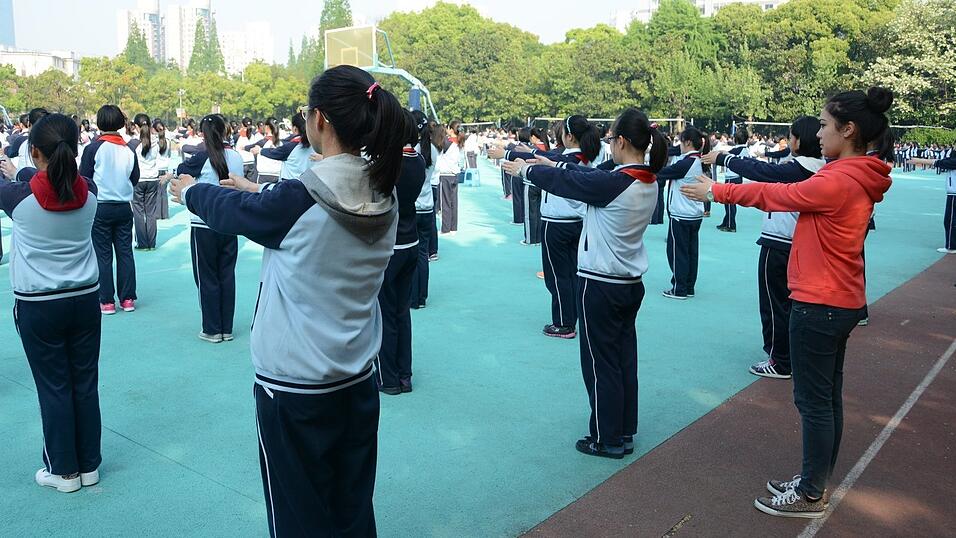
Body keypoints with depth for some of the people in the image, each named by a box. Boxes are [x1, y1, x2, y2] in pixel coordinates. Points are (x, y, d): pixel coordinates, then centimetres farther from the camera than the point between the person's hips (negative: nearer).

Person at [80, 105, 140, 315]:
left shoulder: (93, 148, -10)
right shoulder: (128, 150, -1)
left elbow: (83, 178, -5)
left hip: (100, 208, -3)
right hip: (124, 207, 3)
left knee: (103, 254, 4)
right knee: (125, 252, 9)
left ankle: (106, 301, 7)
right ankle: (127, 298, 11)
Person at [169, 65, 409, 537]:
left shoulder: (299, 198, -21)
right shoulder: (383, 196, -4)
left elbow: (232, 211, -1)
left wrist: (191, 191, 20)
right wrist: (258, 191, 26)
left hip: (294, 386, -5)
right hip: (358, 381, 6)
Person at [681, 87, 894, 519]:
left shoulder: (839, 181, -21)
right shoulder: (860, 178, 8)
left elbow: (779, 194, -10)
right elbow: (796, 194, 11)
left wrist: (717, 191, 2)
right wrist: (723, 190, 11)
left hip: (819, 305, -10)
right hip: (841, 302, 10)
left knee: (813, 400, 1)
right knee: (827, 396, 17)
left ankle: (810, 495, 15)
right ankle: (816, 480, 30)